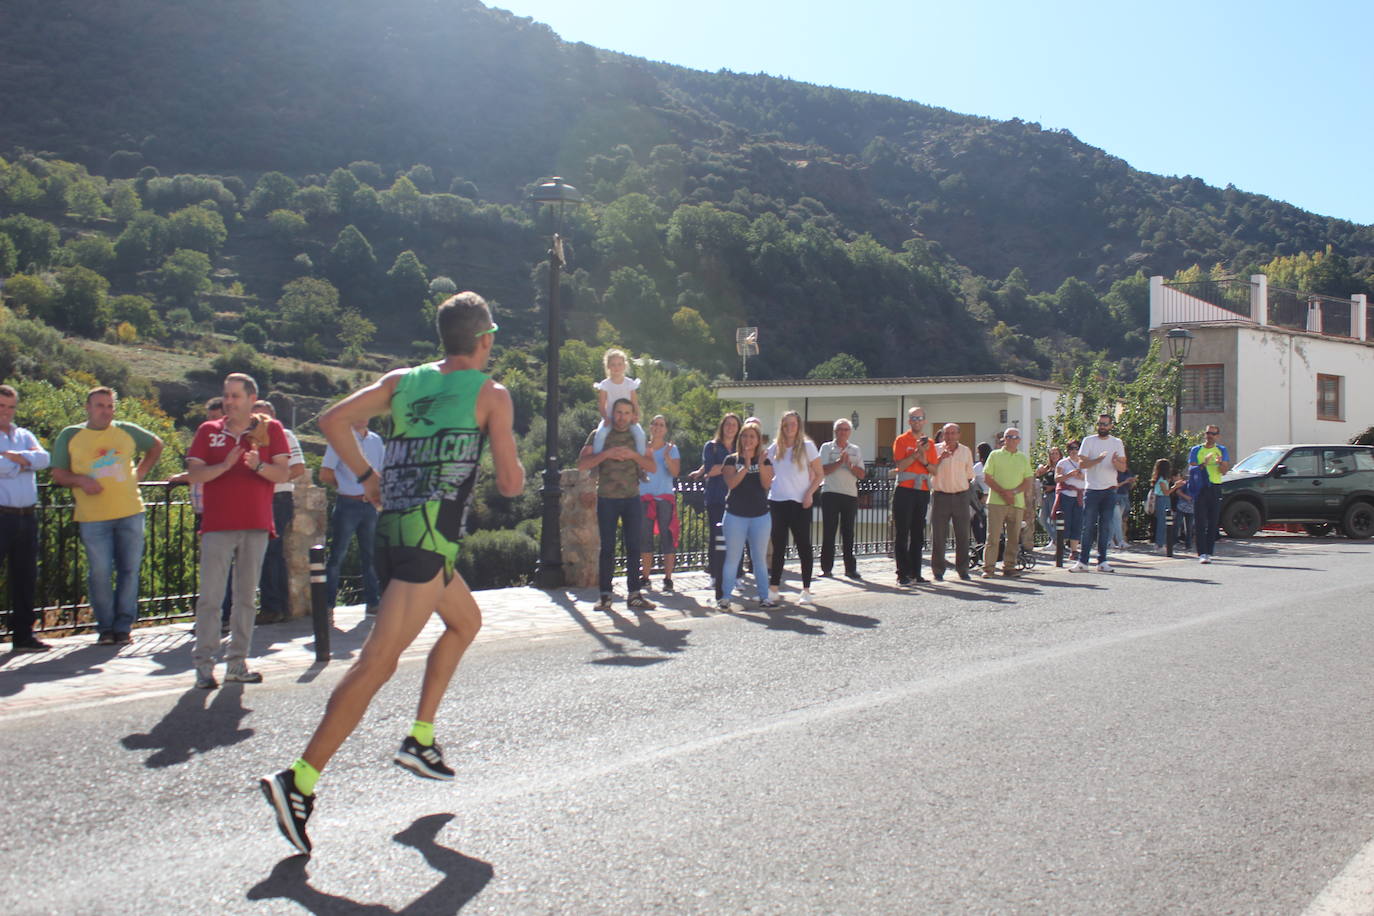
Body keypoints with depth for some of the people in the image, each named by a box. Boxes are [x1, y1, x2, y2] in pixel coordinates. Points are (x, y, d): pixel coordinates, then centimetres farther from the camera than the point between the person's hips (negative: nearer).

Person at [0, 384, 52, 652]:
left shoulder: (24, 436, 17)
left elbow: (44, 458, -1)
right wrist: (26, 461, -1)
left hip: (27, 516, 6)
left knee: (25, 577, 10)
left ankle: (23, 635, 18)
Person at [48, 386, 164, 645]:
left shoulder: (127, 431, 11)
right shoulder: (69, 436, 6)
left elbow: (156, 445, 27)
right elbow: (58, 474, 6)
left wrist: (140, 472, 14)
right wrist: (80, 480, -14)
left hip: (130, 512, 2)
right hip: (93, 517, -2)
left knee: (129, 570, 2)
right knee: (100, 573, -5)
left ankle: (124, 626, 10)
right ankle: (105, 627, 8)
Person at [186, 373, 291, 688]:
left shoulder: (270, 429, 7)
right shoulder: (208, 431, 9)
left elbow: (282, 473, 0)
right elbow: (194, 474, 0)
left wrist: (258, 465, -19)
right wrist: (225, 465, -16)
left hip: (256, 525, 1)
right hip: (217, 525, -1)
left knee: (246, 597, 5)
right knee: (210, 597, -5)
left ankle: (237, 663, 11)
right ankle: (203, 664, -2)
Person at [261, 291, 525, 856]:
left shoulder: (403, 380, 13)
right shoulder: (491, 395, -1)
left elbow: (333, 420, 5)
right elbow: (511, 485, -1)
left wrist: (367, 477, 13)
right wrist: (509, 461, 21)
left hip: (391, 527, 7)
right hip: (429, 538, -7)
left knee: (466, 621, 28)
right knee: (378, 662, -11)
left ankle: (420, 739, 25)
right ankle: (299, 780, -17)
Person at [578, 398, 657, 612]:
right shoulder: (598, 436, 4)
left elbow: (651, 467, 3)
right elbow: (582, 464, -5)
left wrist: (633, 454, -14)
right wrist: (606, 454, -17)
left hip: (632, 499, 2)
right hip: (606, 500, -2)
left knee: (633, 548, 1)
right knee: (607, 549, 0)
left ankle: (634, 595, 3)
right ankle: (605, 596, 4)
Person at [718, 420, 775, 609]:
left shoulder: (765, 460, 7)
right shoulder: (732, 460, 2)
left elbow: (767, 484, -6)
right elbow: (731, 482, -12)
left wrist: (761, 465, -20)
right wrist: (746, 466, -21)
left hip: (760, 516, 2)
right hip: (735, 516, -2)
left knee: (760, 558, 7)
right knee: (732, 557, 0)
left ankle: (764, 596, 13)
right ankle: (725, 597, 4)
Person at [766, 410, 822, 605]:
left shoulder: (807, 446, -1)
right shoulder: (774, 448, 9)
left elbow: (819, 474, 0)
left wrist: (809, 494, -12)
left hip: (800, 503, -3)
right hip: (777, 501, 4)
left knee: (803, 545, 1)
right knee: (778, 546, 7)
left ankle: (806, 590, 5)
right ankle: (774, 588, 12)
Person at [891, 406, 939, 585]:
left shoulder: (929, 443, 14)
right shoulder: (901, 440, 1)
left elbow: (935, 470, 11)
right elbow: (900, 465, -10)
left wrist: (925, 461, -7)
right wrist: (916, 454, -17)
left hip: (923, 491, 5)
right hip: (904, 491, -5)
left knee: (918, 535, 8)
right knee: (902, 534, -4)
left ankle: (915, 572, 13)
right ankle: (903, 574, -4)